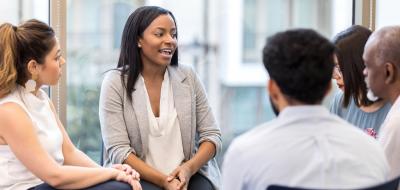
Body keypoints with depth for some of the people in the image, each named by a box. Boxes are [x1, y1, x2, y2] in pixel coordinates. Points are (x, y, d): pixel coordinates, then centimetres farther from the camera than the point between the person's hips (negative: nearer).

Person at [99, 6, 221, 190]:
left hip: (189, 174, 3)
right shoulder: (115, 82, -3)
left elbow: (212, 135, 5)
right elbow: (118, 150, -8)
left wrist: (188, 168, -14)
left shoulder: (188, 77, 6)